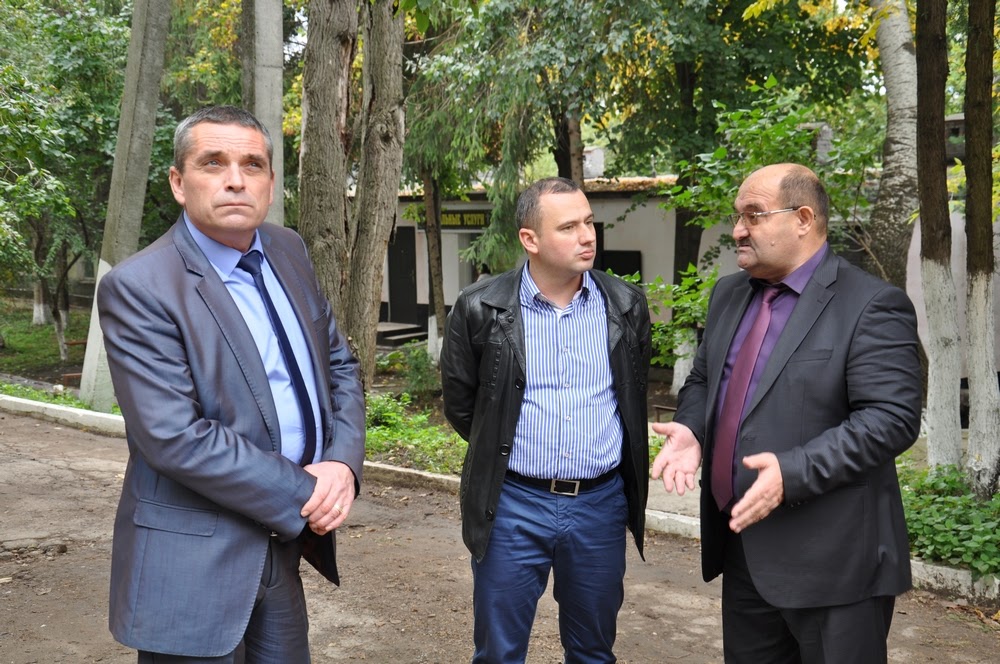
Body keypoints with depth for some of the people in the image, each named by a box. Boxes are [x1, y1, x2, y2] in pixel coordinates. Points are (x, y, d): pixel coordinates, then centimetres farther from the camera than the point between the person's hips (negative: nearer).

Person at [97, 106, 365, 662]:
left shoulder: (289, 251, 5)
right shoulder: (138, 286, -16)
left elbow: (339, 363, 10)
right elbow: (175, 437, -22)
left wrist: (344, 463, -7)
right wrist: (302, 495, -18)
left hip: (283, 545, 6)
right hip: (194, 566, -6)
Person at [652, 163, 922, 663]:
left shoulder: (872, 305, -12)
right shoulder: (728, 294, 11)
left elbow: (892, 418, -18)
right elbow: (702, 380, 19)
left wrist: (792, 472, -27)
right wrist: (691, 430, -3)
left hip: (831, 560, -7)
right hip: (741, 546, 7)